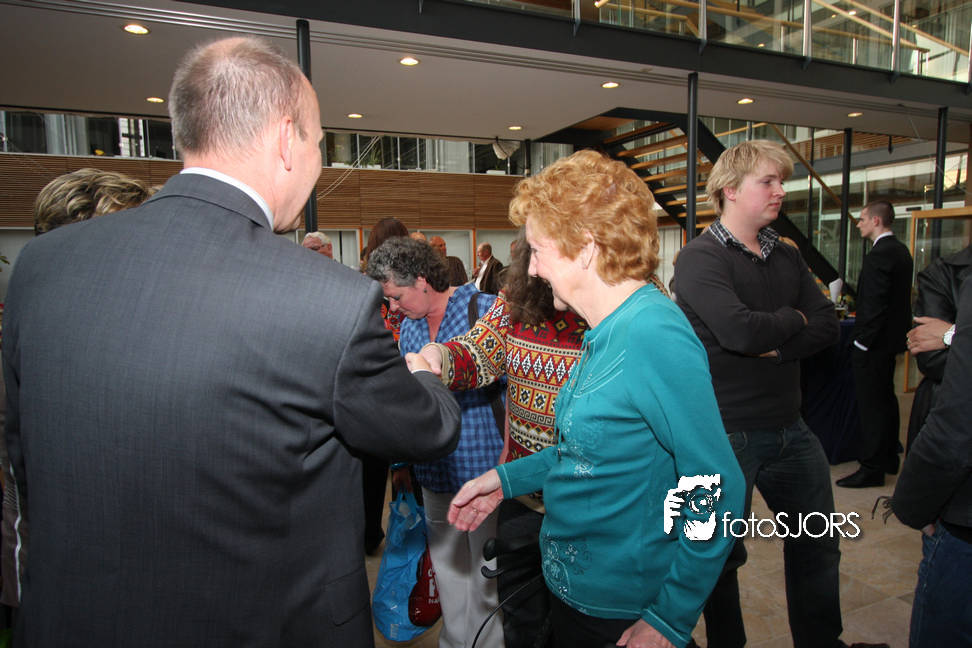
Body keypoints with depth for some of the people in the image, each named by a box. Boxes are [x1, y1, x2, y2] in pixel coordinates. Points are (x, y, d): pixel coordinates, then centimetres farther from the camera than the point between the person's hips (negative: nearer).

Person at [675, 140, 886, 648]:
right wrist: (794, 319, -9)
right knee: (723, 554, 11)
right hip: (726, 433, -7)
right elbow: (740, 330, -27)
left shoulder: (787, 258, 10)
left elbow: (828, 326, 0)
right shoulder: (700, 257, -13)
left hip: (789, 429, 7)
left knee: (819, 544, 21)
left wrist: (774, 346, -17)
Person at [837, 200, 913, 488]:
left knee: (871, 406, -3)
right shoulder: (901, 250, 11)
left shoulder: (877, 256, -20)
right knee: (886, 400, 20)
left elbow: (874, 305, -24)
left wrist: (862, 341, -18)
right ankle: (889, 459, 33)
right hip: (893, 338, 11)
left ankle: (872, 469, 6)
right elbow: (897, 297, 17)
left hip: (873, 344, -10)